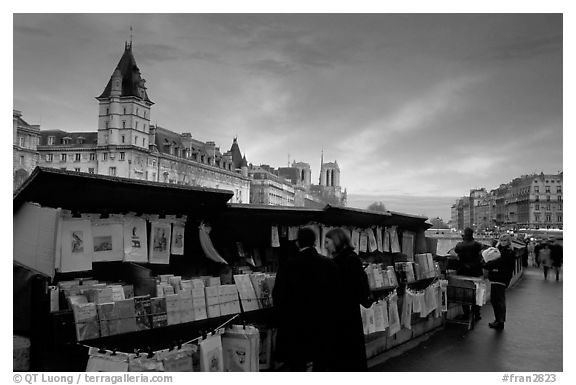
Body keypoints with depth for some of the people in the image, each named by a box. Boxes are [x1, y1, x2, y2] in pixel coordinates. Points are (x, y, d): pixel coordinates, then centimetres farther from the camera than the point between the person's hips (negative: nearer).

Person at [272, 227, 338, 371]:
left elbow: (278, 294, -7)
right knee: (320, 365, 15)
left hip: (296, 326, -2)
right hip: (322, 326, 3)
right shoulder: (329, 264, -3)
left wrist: (280, 320, 7)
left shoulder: (288, 264, -11)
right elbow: (334, 293, 2)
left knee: (296, 366, 7)